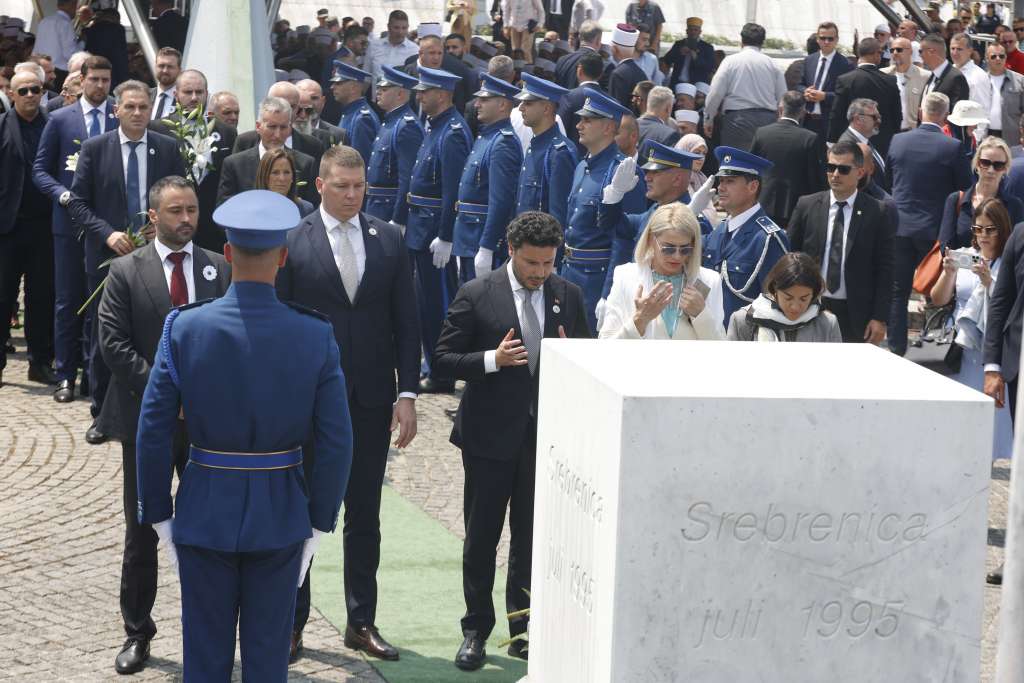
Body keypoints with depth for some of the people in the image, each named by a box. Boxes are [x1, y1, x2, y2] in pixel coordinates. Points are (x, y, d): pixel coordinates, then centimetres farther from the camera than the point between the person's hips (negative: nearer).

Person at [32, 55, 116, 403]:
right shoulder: (60, 119, 4)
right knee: (68, 300, 2)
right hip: (70, 221, 0)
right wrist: (62, 194, -10)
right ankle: (66, 375, 7)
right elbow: (40, 169, 6)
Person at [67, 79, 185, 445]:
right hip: (107, 255, 0)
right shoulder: (94, 149, 0)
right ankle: (102, 415, 15)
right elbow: (78, 203, -1)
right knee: (104, 338, 6)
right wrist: (108, 234, -14)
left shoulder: (168, 149, 3)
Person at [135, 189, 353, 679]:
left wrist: (159, 515, 3)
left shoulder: (185, 328, -10)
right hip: (281, 517, 0)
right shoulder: (315, 336, -10)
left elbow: (152, 433, -8)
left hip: (205, 514, 0)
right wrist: (319, 524, 3)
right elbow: (336, 443, -8)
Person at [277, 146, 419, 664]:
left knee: (365, 516, 10)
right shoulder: (292, 242, -4)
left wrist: (407, 393, -1)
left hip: (371, 401, 3)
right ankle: (292, 622, 16)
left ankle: (361, 622, 19)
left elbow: (406, 322, 5)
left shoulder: (389, 240, 4)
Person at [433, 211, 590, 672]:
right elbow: (445, 359, -4)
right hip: (491, 434, -2)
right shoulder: (476, 296, -6)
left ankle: (526, 630, 20)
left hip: (548, 432, 2)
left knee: (534, 537, 9)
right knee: (481, 536, 6)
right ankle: (476, 630, 18)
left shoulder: (568, 296, 4)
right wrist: (492, 360, -20)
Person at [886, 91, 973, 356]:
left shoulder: (897, 141, -3)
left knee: (898, 292, 11)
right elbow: (965, 188, -7)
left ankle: (896, 347, 10)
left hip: (901, 226, 3)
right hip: (936, 228, -2)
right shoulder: (952, 148, -13)